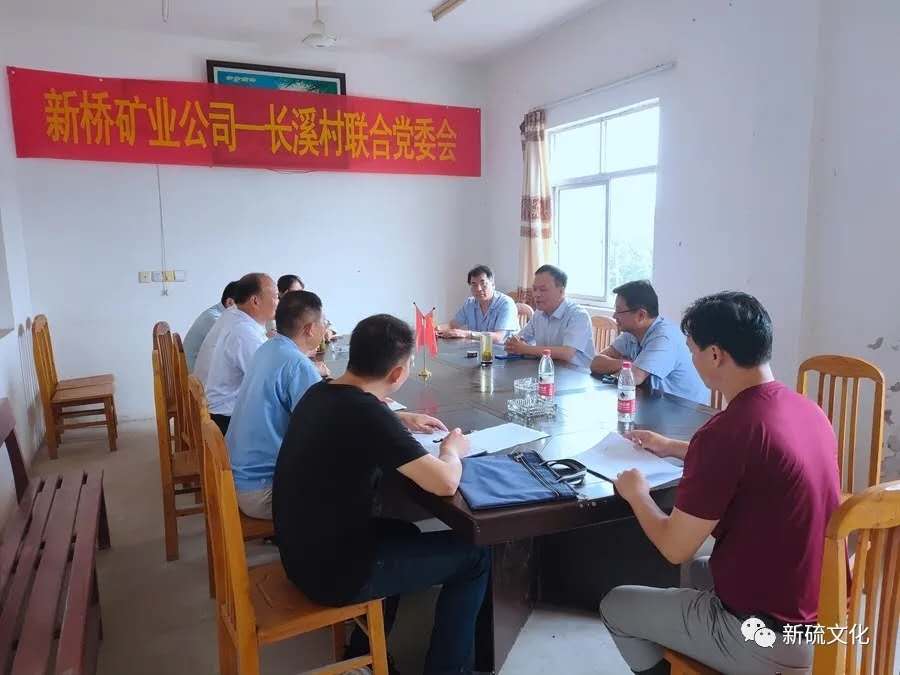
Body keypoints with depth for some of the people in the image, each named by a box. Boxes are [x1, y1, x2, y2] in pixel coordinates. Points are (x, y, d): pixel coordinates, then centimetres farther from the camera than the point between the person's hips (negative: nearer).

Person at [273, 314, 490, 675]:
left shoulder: (319, 393, 0)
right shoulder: (367, 413, -26)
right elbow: (445, 483, -25)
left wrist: (400, 421, 16)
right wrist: (451, 450, -5)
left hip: (302, 551, 9)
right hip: (333, 572, -8)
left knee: (403, 532, 32)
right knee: (474, 556, 3)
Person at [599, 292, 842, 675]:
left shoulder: (726, 430, -27)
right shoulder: (807, 409, -2)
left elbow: (676, 549, -18)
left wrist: (636, 494, 0)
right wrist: (673, 448, 26)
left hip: (770, 638, -8)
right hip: (824, 617, 8)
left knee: (615, 607, 12)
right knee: (698, 570, 33)